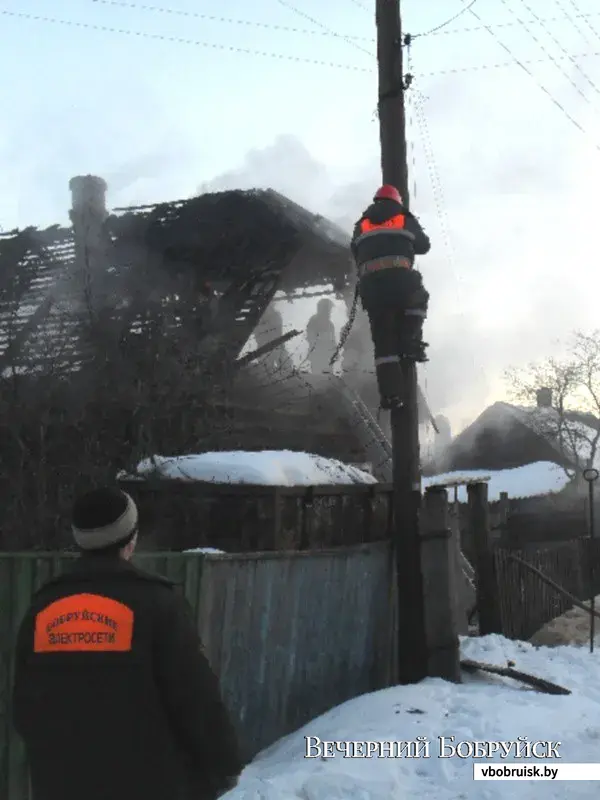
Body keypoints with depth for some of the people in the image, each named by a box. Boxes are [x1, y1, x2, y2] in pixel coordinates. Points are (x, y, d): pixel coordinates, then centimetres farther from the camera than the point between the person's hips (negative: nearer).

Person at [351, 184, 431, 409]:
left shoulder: (362, 224, 25)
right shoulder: (405, 219, 19)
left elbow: (356, 254, 26)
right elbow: (424, 245, 29)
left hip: (370, 284, 2)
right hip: (400, 278, -2)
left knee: (382, 340, 6)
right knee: (418, 299, 32)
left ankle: (389, 392, -1)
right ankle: (410, 343, 13)